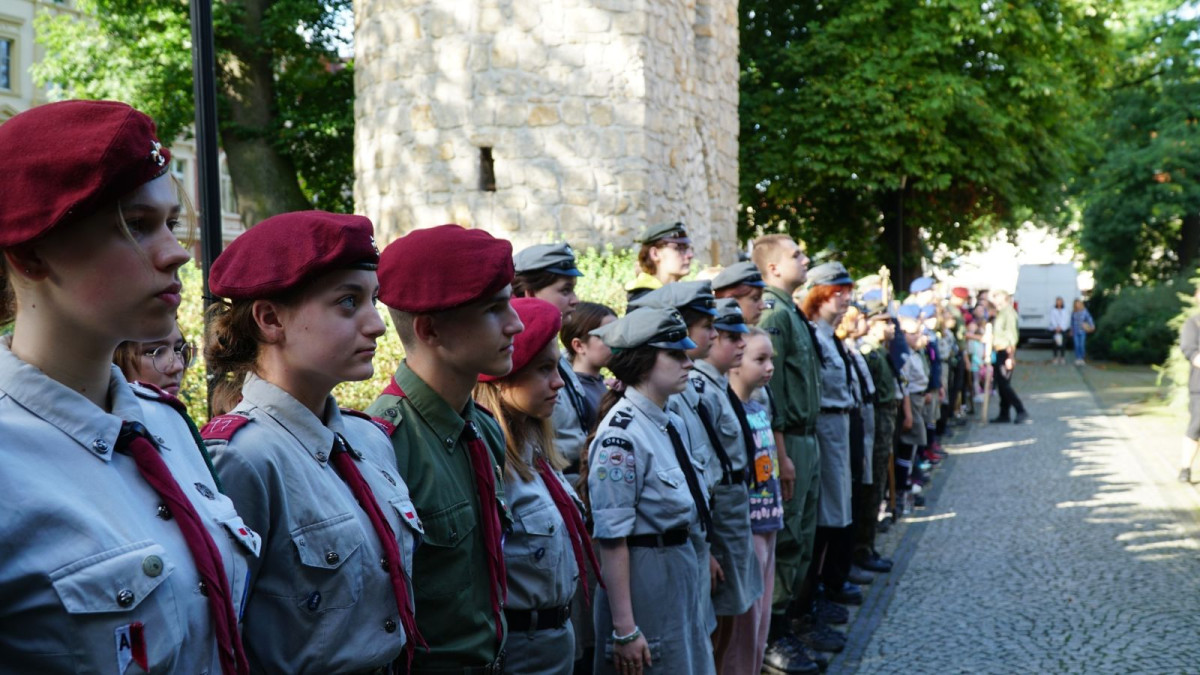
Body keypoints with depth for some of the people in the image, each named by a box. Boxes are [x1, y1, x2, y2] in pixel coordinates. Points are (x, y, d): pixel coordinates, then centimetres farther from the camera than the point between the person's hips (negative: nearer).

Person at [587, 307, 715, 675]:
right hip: (643, 578, -8)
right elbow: (612, 540, -20)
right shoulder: (621, 437, -19)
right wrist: (624, 629, -20)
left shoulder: (673, 424, 7)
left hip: (683, 571, 8)